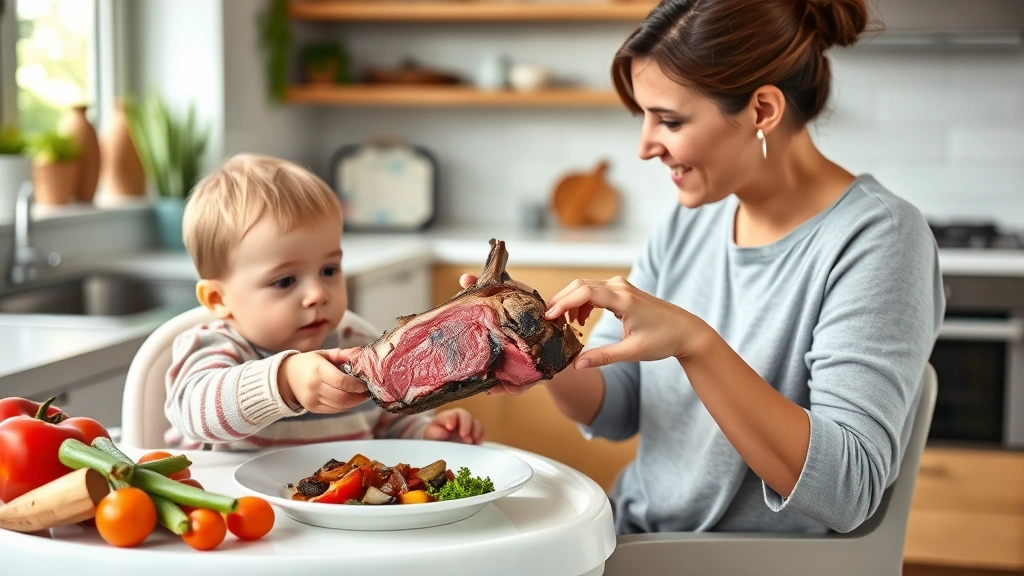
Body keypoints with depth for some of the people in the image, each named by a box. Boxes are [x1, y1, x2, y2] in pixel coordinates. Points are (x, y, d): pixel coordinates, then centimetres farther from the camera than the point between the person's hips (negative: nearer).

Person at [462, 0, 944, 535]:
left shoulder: (876, 240, -17)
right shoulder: (686, 225, 3)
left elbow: (847, 491, -25)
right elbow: (612, 409, 8)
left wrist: (693, 342, -33)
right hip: (632, 533, 6)